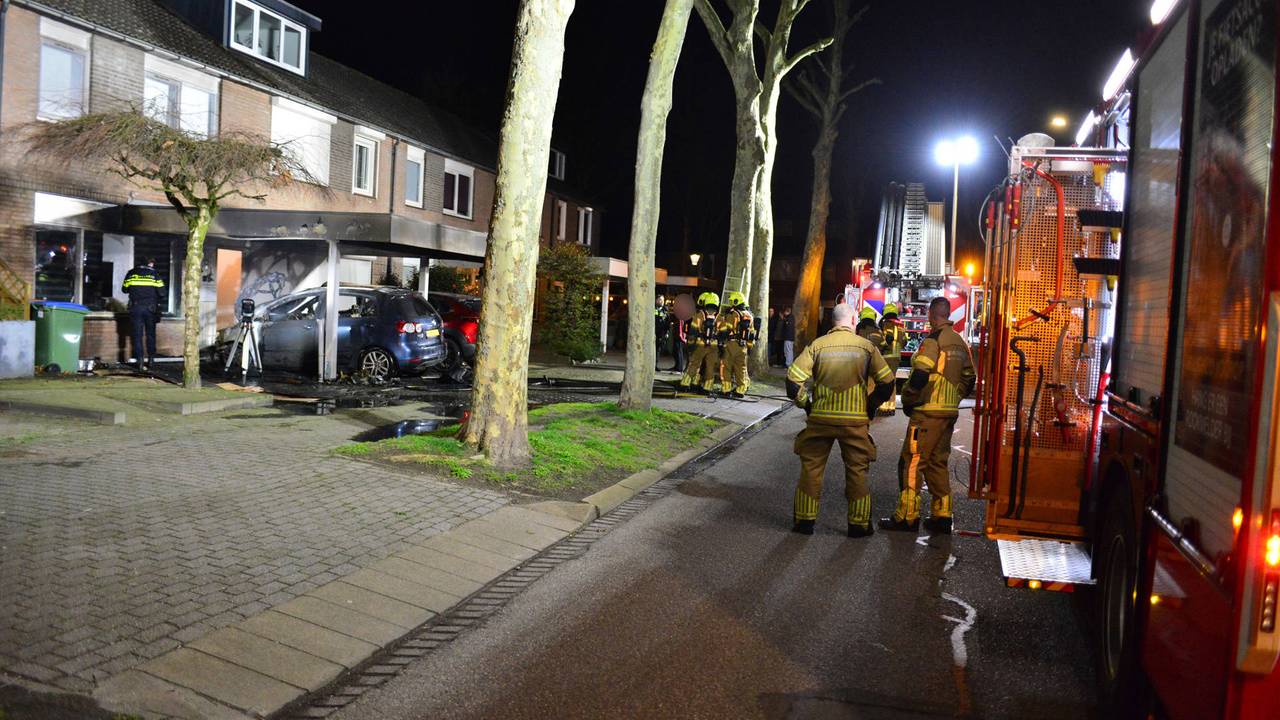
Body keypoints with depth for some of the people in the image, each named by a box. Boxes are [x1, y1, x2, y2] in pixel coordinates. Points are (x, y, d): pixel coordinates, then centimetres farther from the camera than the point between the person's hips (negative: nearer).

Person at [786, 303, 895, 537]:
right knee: (857, 472, 11)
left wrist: (806, 404, 6)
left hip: (820, 419, 0)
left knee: (811, 468, 12)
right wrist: (870, 404, 12)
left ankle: (805, 521, 17)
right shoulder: (866, 346, -2)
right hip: (855, 420, 0)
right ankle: (859, 524, 17)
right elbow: (887, 383, -2)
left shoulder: (817, 345, -2)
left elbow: (793, 380, -8)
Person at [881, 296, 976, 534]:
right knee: (938, 463, 14)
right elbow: (969, 377, 19)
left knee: (912, 462, -4)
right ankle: (942, 516, 15)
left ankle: (907, 516, -3)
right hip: (950, 412, 8)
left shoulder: (933, 341, -12)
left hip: (928, 412, -8)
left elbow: (920, 376, -21)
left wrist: (908, 401, -7)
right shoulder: (959, 342, 14)